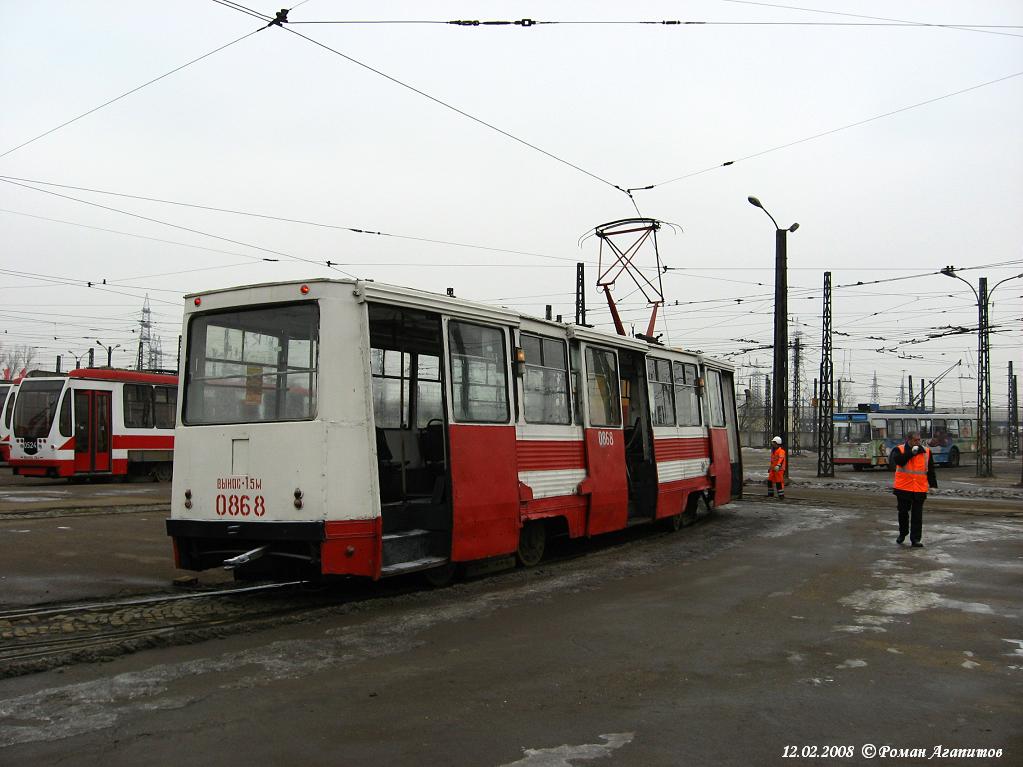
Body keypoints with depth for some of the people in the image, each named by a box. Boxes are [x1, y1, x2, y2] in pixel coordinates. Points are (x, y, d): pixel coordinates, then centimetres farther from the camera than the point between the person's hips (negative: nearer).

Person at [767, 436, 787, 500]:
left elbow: (781, 459, -32)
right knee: (770, 481, 11)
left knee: (779, 482, -8)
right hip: (773, 469, 9)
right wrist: (770, 468, 33)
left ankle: (781, 496, -1)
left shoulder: (781, 451, -15)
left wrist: (778, 465, -48)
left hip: (779, 469, -9)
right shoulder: (773, 451, 16)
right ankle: (770, 494, 25)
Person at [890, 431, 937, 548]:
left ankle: (915, 539, 4)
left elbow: (930, 470, 9)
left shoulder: (926, 451, 5)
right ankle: (902, 534, 31)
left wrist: (933, 484, 6)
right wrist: (911, 452, -22)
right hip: (903, 488, -1)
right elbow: (898, 460, -23)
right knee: (903, 512, 11)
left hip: (920, 489, 1)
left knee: (917, 515, -1)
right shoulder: (899, 450, -2)